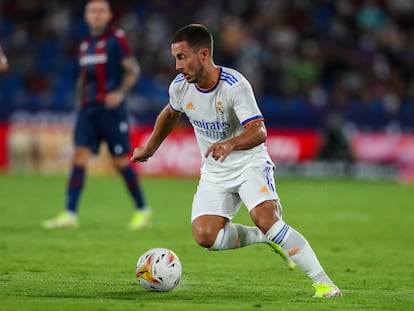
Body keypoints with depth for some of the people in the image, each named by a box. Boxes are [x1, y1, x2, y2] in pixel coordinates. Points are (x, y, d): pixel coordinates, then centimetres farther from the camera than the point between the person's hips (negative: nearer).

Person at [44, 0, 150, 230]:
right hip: (87, 108, 5)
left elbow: (132, 70, -5)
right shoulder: (85, 44, 15)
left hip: (111, 108, -5)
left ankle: (142, 210, 16)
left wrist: (120, 93, -19)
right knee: (79, 156, -7)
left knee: (120, 161, -1)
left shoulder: (117, 39, -3)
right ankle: (70, 214, -13)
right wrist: (80, 99, 13)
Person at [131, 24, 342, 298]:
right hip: (214, 173, 5)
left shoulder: (235, 85, -24)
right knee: (205, 236, -18)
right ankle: (266, 238, 6)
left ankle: (322, 282, -21)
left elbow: (259, 132, -33)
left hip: (250, 164, -5)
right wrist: (149, 148, 29)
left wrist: (230, 144, -52)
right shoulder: (180, 87, -6)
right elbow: (170, 114, 19)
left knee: (266, 220, -30)